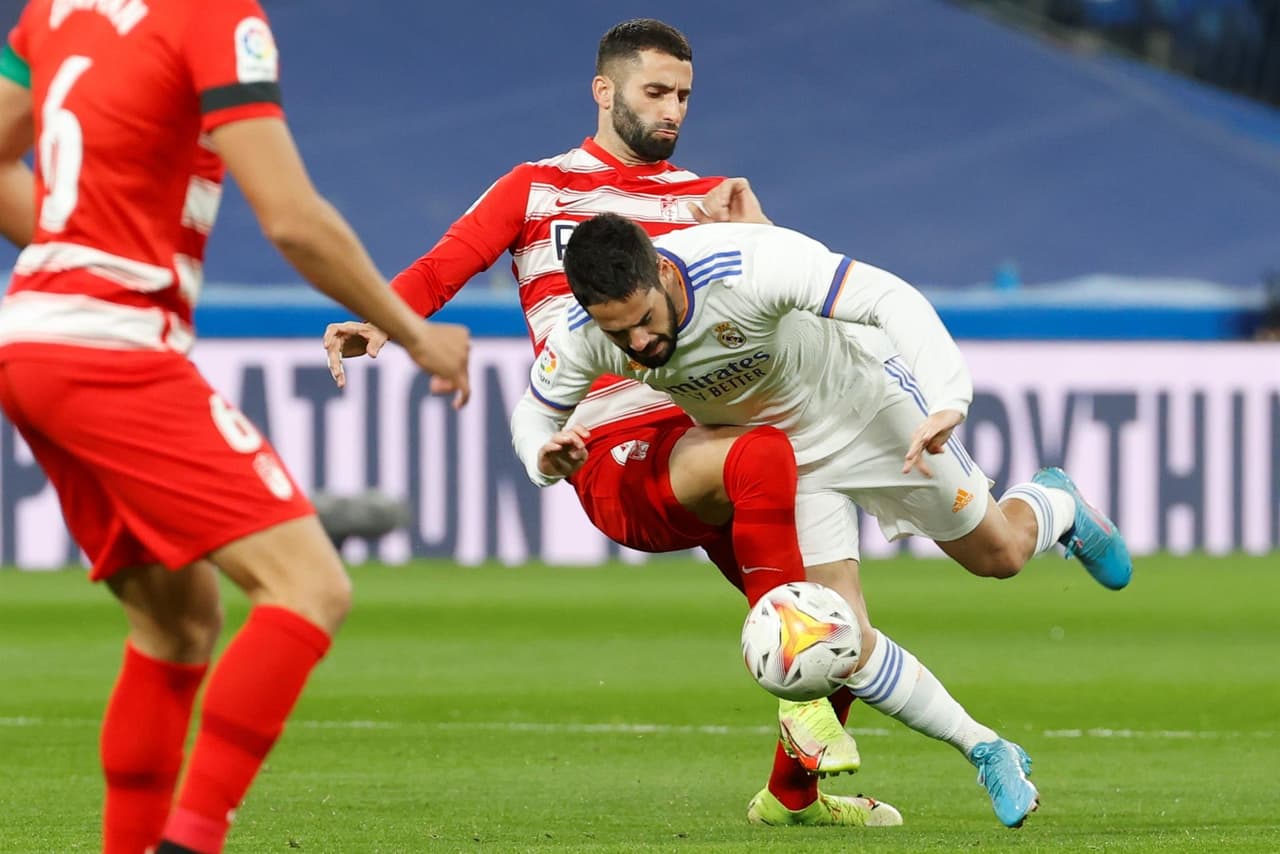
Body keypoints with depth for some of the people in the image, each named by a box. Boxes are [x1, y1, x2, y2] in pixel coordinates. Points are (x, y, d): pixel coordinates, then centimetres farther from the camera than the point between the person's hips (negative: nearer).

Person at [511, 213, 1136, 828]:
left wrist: (947, 402, -56)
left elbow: (891, 298, -43)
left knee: (1000, 554, 13)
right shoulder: (582, 337, -26)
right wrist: (545, 457, -31)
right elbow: (533, 411, -6)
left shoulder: (750, 263, -41)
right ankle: (987, 753, 12)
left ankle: (1055, 505, 52)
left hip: (865, 407, -3)